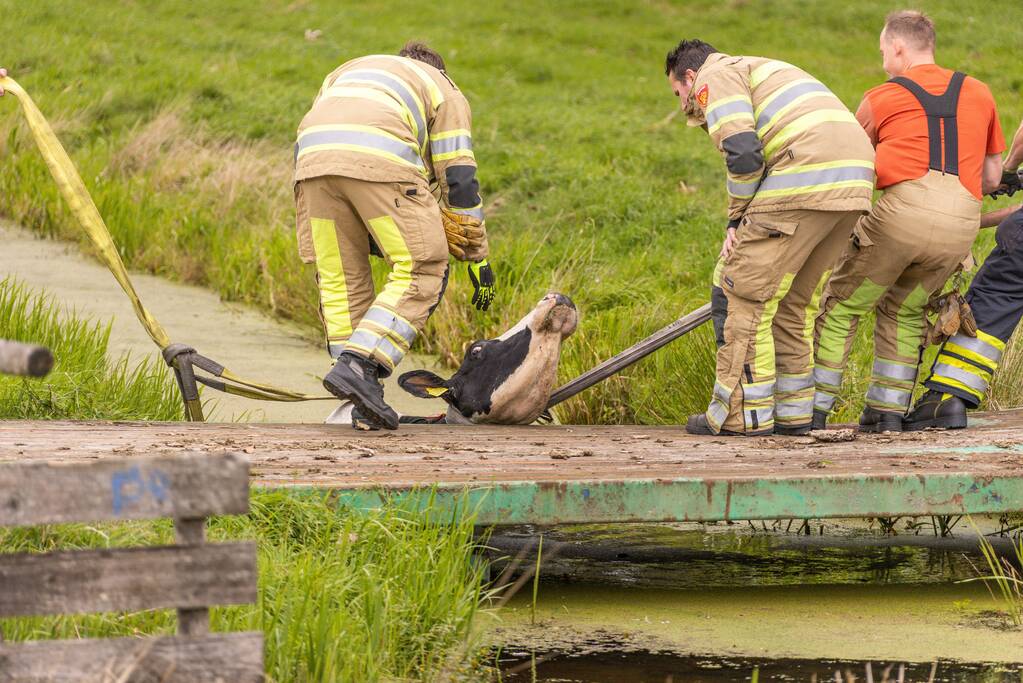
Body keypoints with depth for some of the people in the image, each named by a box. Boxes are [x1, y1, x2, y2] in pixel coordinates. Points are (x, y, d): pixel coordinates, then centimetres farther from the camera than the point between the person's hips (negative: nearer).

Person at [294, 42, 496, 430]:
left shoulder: (344, 73, 42)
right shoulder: (444, 90, 29)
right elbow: (459, 181, 20)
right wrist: (478, 258, 24)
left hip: (312, 161, 5)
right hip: (380, 161, -5)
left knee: (339, 279, 12)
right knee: (420, 269, 3)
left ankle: (361, 403, 11)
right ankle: (359, 365, -14)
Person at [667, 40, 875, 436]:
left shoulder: (715, 78, 6)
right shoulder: (766, 70, 36)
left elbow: (742, 154, -10)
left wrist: (737, 220, 2)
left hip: (804, 183, -9)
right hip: (855, 182, 9)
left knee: (750, 294, -1)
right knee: (795, 300, 19)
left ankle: (741, 414, 1)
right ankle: (793, 411, 21)